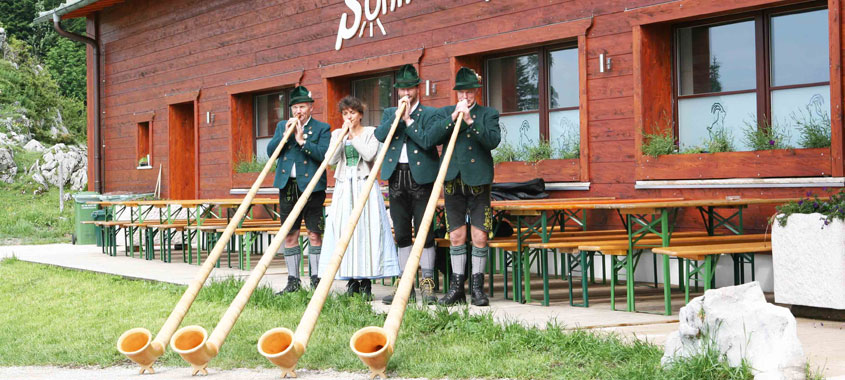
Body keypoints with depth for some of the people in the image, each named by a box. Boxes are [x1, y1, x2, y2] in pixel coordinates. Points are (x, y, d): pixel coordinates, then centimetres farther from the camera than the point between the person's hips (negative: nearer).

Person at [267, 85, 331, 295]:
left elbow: (323, 154, -12)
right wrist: (287, 134, -9)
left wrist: (302, 140, -18)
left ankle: (316, 280, 3)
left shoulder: (322, 128, 1)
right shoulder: (282, 126, 14)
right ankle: (293, 281, 13)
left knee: (314, 234, -2)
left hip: (311, 186, -4)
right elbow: (271, 151, 3)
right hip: (288, 186, 4)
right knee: (289, 235, 6)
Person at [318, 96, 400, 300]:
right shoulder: (337, 134, 13)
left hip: (365, 186, -3)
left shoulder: (371, 132, 5)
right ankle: (352, 281, 2)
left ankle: (366, 283, -6)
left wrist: (353, 135, -7)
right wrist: (342, 136, -6)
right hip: (344, 189, 3)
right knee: (344, 230, -2)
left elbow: (369, 155, -12)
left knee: (365, 230, -8)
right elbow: (331, 160, 0)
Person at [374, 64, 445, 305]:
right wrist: (398, 115, -10)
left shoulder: (431, 114, 2)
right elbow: (380, 135, -4)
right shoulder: (390, 113, 15)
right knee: (401, 234, 7)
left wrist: (408, 119, -9)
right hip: (396, 177, 4)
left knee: (424, 231, -5)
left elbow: (427, 140, -15)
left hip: (420, 177, -4)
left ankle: (427, 283, 0)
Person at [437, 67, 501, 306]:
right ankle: (457, 288, 10)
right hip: (453, 181, 2)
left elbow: (493, 141, -10)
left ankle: (477, 287, 4)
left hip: (478, 181, -2)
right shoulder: (445, 113, 13)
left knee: (479, 237, -4)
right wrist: (453, 119, -11)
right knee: (456, 236, 4)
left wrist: (470, 121, -18)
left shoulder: (488, 114, 7)